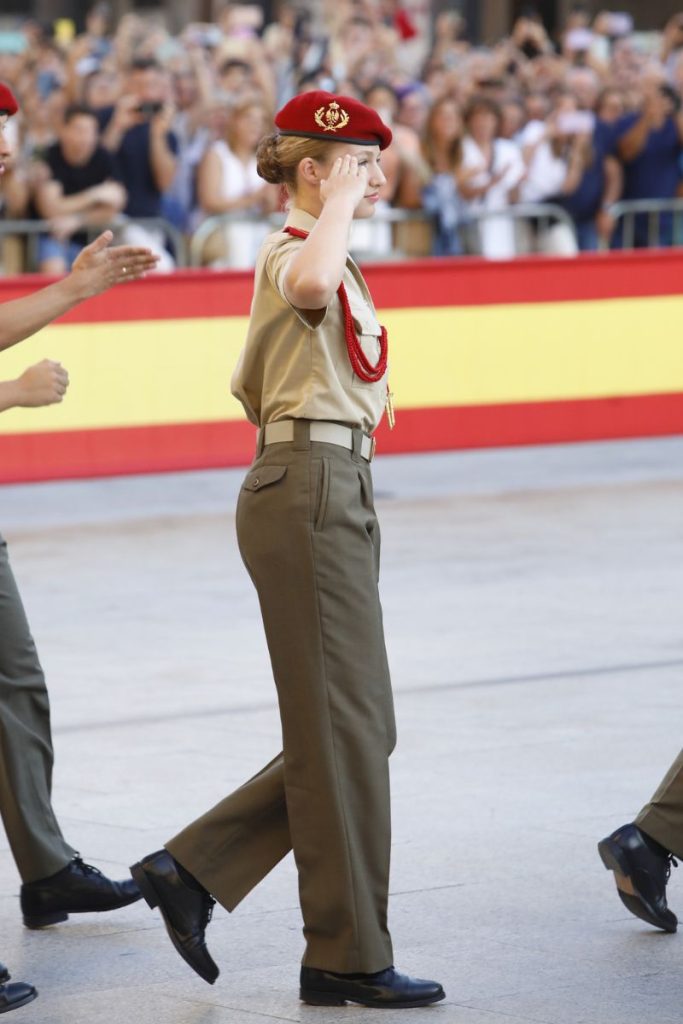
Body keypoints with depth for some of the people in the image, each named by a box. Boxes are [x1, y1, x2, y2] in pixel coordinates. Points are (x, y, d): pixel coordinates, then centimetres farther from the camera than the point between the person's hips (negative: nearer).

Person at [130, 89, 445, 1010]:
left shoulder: (327, 254, 20)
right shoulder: (291, 253, -12)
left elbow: (254, 390, 28)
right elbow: (310, 286, -40)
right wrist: (341, 199, -26)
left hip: (332, 492, 10)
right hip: (309, 492, -10)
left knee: (356, 728, 11)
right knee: (344, 729, -4)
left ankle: (192, 869, 14)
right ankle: (349, 958, 4)